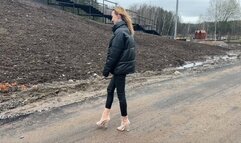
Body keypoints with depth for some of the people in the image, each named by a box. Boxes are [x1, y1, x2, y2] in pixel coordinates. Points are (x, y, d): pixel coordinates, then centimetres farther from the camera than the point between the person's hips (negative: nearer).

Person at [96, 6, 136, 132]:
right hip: (122, 66, 10)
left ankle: (125, 121, 16)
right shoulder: (126, 30, 11)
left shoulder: (120, 32, -18)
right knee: (110, 89, 17)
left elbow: (114, 53, -20)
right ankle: (105, 116, 26)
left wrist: (107, 69, -12)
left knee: (120, 93, 2)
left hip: (120, 67, -10)